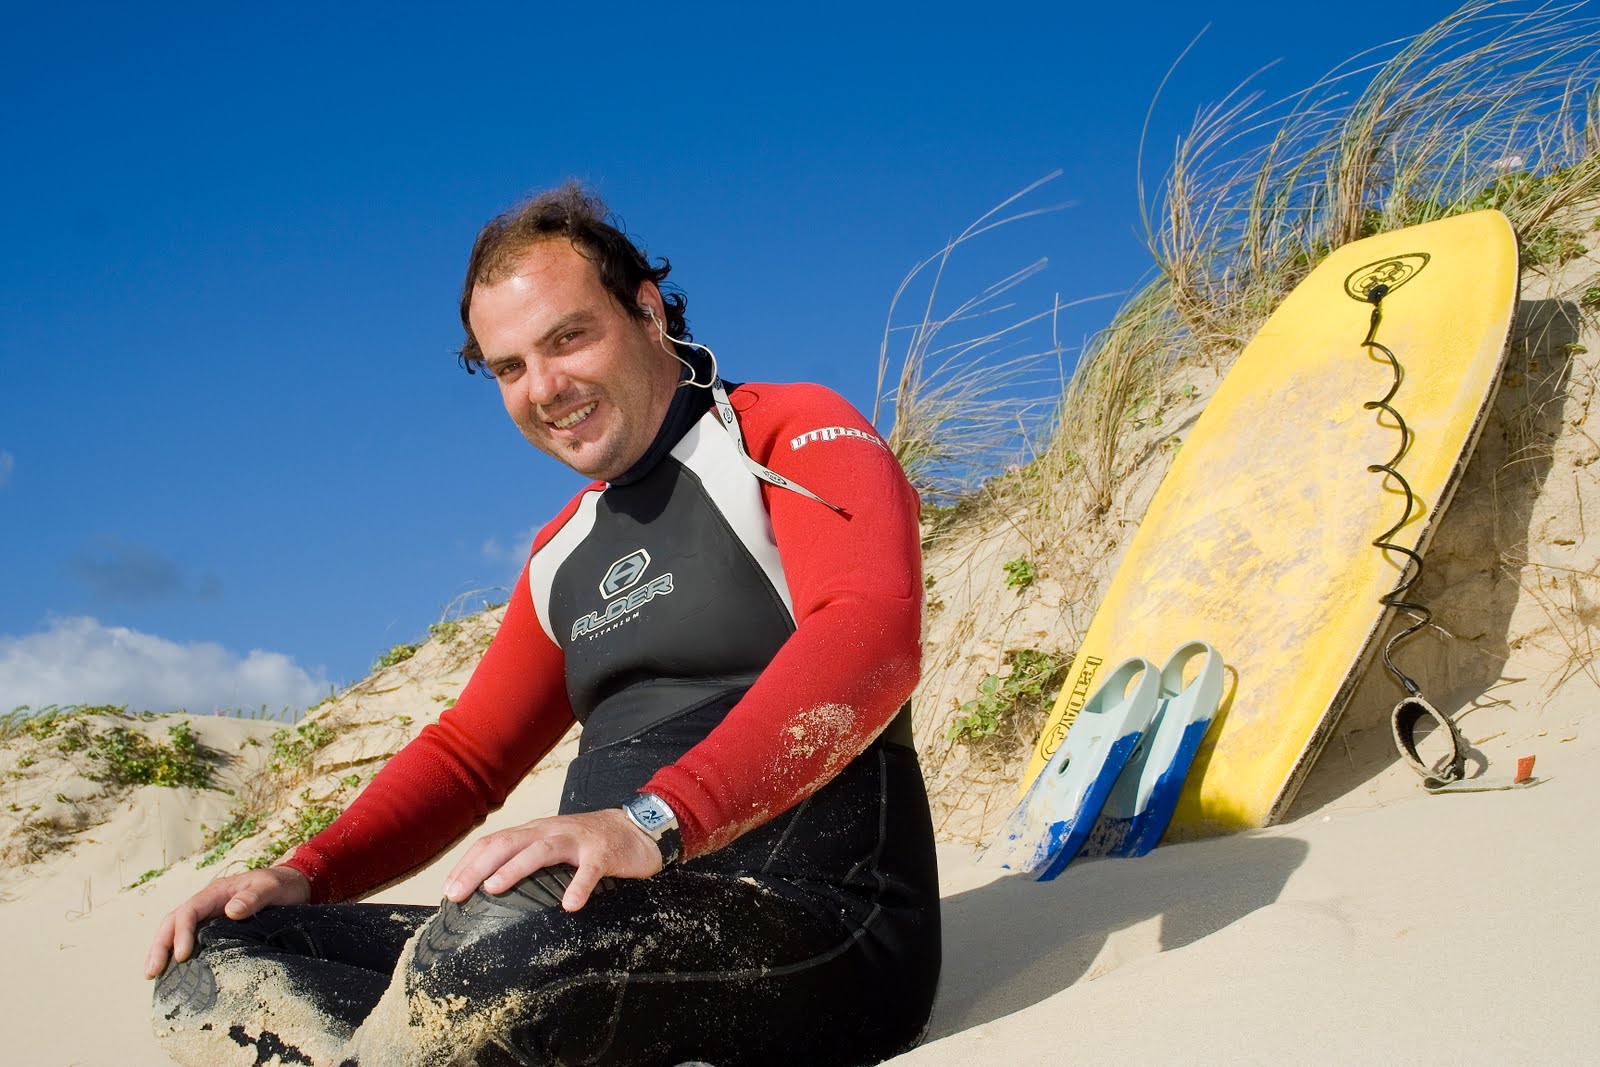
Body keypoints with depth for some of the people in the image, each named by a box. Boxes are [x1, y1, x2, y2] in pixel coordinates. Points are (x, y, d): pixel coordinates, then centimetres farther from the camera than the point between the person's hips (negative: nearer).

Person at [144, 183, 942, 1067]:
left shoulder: (796, 435, 0)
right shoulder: (565, 554, 23)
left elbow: (871, 633, -20)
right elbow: (467, 752, 26)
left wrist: (653, 821, -33)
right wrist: (304, 876, 7)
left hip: (826, 926, -8)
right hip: (610, 931, 9)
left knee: (492, 943, -40)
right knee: (210, 965, -2)